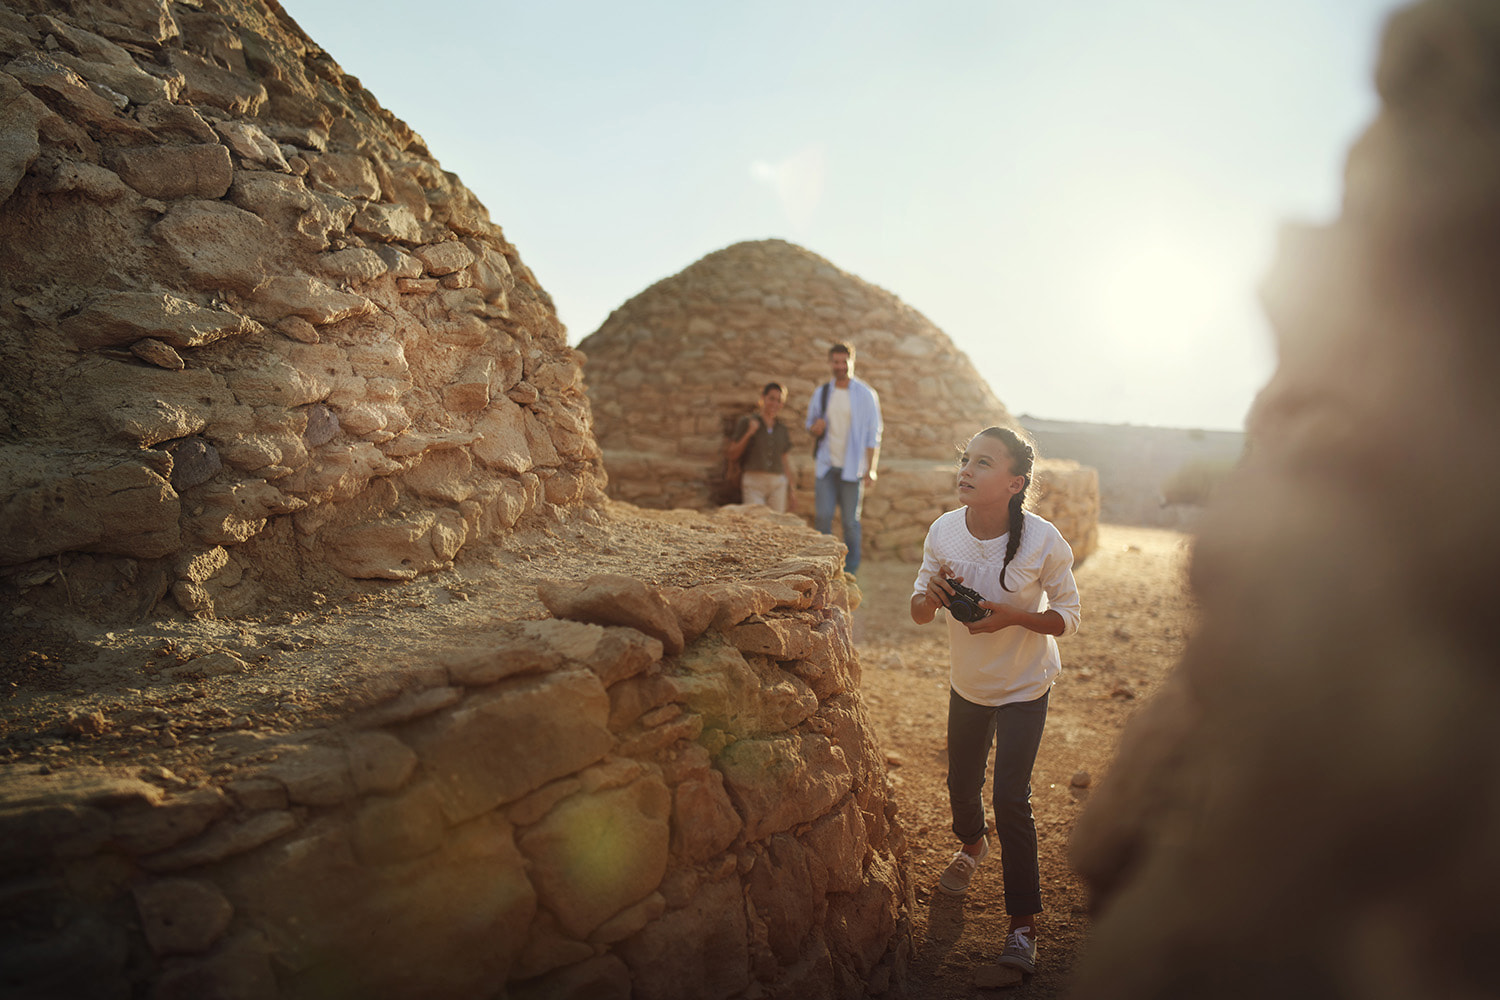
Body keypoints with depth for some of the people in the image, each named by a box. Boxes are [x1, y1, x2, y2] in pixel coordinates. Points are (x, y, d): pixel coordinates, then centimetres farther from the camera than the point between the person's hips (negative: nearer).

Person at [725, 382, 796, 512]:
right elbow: (732, 456, 2)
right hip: (753, 482, -3)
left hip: (778, 485, 4)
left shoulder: (782, 430, 16)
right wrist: (748, 434, -9)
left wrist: (790, 487, 15)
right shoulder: (746, 422, 4)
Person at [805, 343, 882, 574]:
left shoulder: (865, 394, -1)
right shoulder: (821, 393, 9)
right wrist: (815, 428, -6)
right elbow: (811, 424, 20)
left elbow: (873, 434, -1)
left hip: (852, 468, -3)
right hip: (825, 465, 3)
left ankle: (850, 570, 12)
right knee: (822, 516, -3)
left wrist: (871, 469, -8)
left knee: (850, 521, 1)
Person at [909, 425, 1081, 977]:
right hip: (967, 682, 4)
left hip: (1024, 686, -4)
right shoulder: (943, 531, -17)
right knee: (961, 782, 19)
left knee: (1010, 798, -9)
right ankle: (971, 844, 54)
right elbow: (918, 613, -6)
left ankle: (1023, 923, 10)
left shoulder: (1043, 542, -26)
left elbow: (1067, 616, -13)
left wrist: (1011, 616, -31)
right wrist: (932, 595, -30)